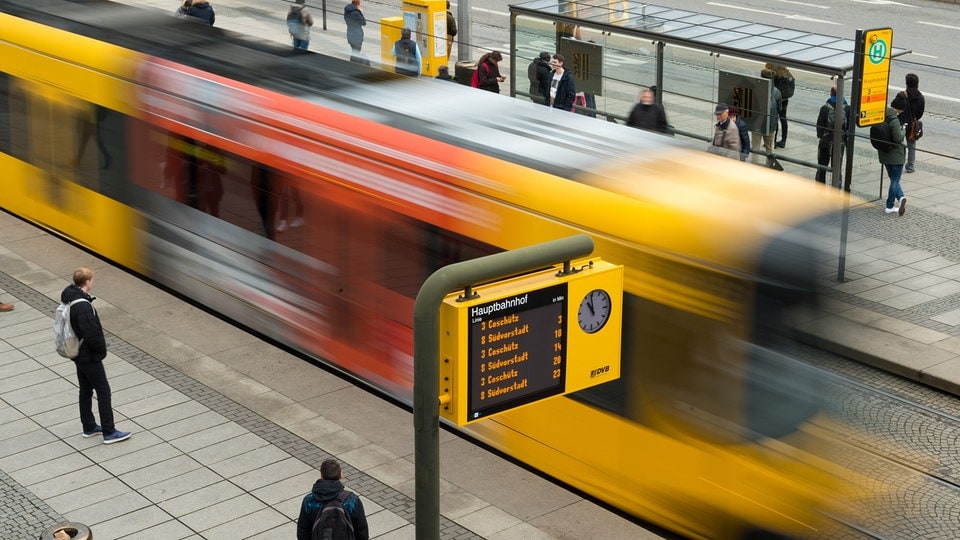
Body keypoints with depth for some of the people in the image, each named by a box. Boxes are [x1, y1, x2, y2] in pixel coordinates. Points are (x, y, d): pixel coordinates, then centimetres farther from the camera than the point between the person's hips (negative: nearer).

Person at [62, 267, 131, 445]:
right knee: (103, 391, 0)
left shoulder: (69, 296, 1)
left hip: (79, 354, 9)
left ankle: (89, 427, 31)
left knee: (86, 390, 19)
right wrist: (102, 349, -9)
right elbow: (92, 334, -29)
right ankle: (109, 432, 7)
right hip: (90, 356, -9)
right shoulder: (82, 306, -29)